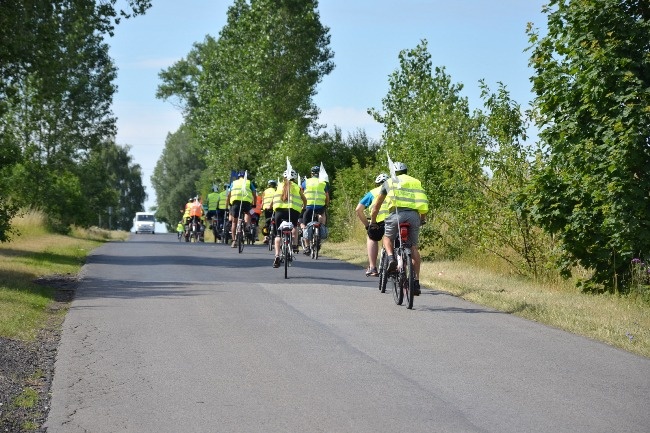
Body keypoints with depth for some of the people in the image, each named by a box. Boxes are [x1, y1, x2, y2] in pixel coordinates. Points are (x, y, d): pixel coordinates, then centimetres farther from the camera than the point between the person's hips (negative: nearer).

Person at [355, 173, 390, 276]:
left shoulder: (373, 192, 25)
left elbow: (358, 209, 17)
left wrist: (366, 224, 24)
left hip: (380, 220, -1)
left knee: (372, 238, 26)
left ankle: (372, 268, 19)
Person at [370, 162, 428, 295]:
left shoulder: (390, 182, 20)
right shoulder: (416, 182, 24)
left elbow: (377, 205, 25)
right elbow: (424, 205, 27)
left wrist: (373, 222, 36)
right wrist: (422, 220, 43)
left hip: (397, 213, -2)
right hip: (414, 215, 2)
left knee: (387, 237, 23)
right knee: (413, 247, 8)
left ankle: (391, 258, -6)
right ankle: (416, 282, 3)